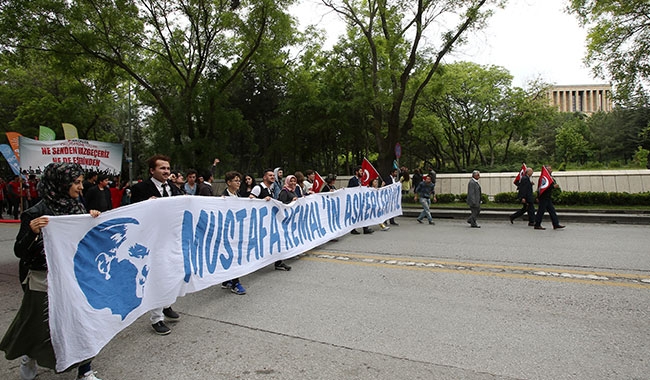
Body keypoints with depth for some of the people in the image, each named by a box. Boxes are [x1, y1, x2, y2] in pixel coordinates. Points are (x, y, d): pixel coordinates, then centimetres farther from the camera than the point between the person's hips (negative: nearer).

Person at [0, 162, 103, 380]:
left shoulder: (76, 207, 1)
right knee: (42, 326, 12)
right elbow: (19, 251, -13)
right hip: (45, 281, -4)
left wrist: (92, 220, -8)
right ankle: (29, 356, 46)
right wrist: (32, 231, -32)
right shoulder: (36, 213, -15)